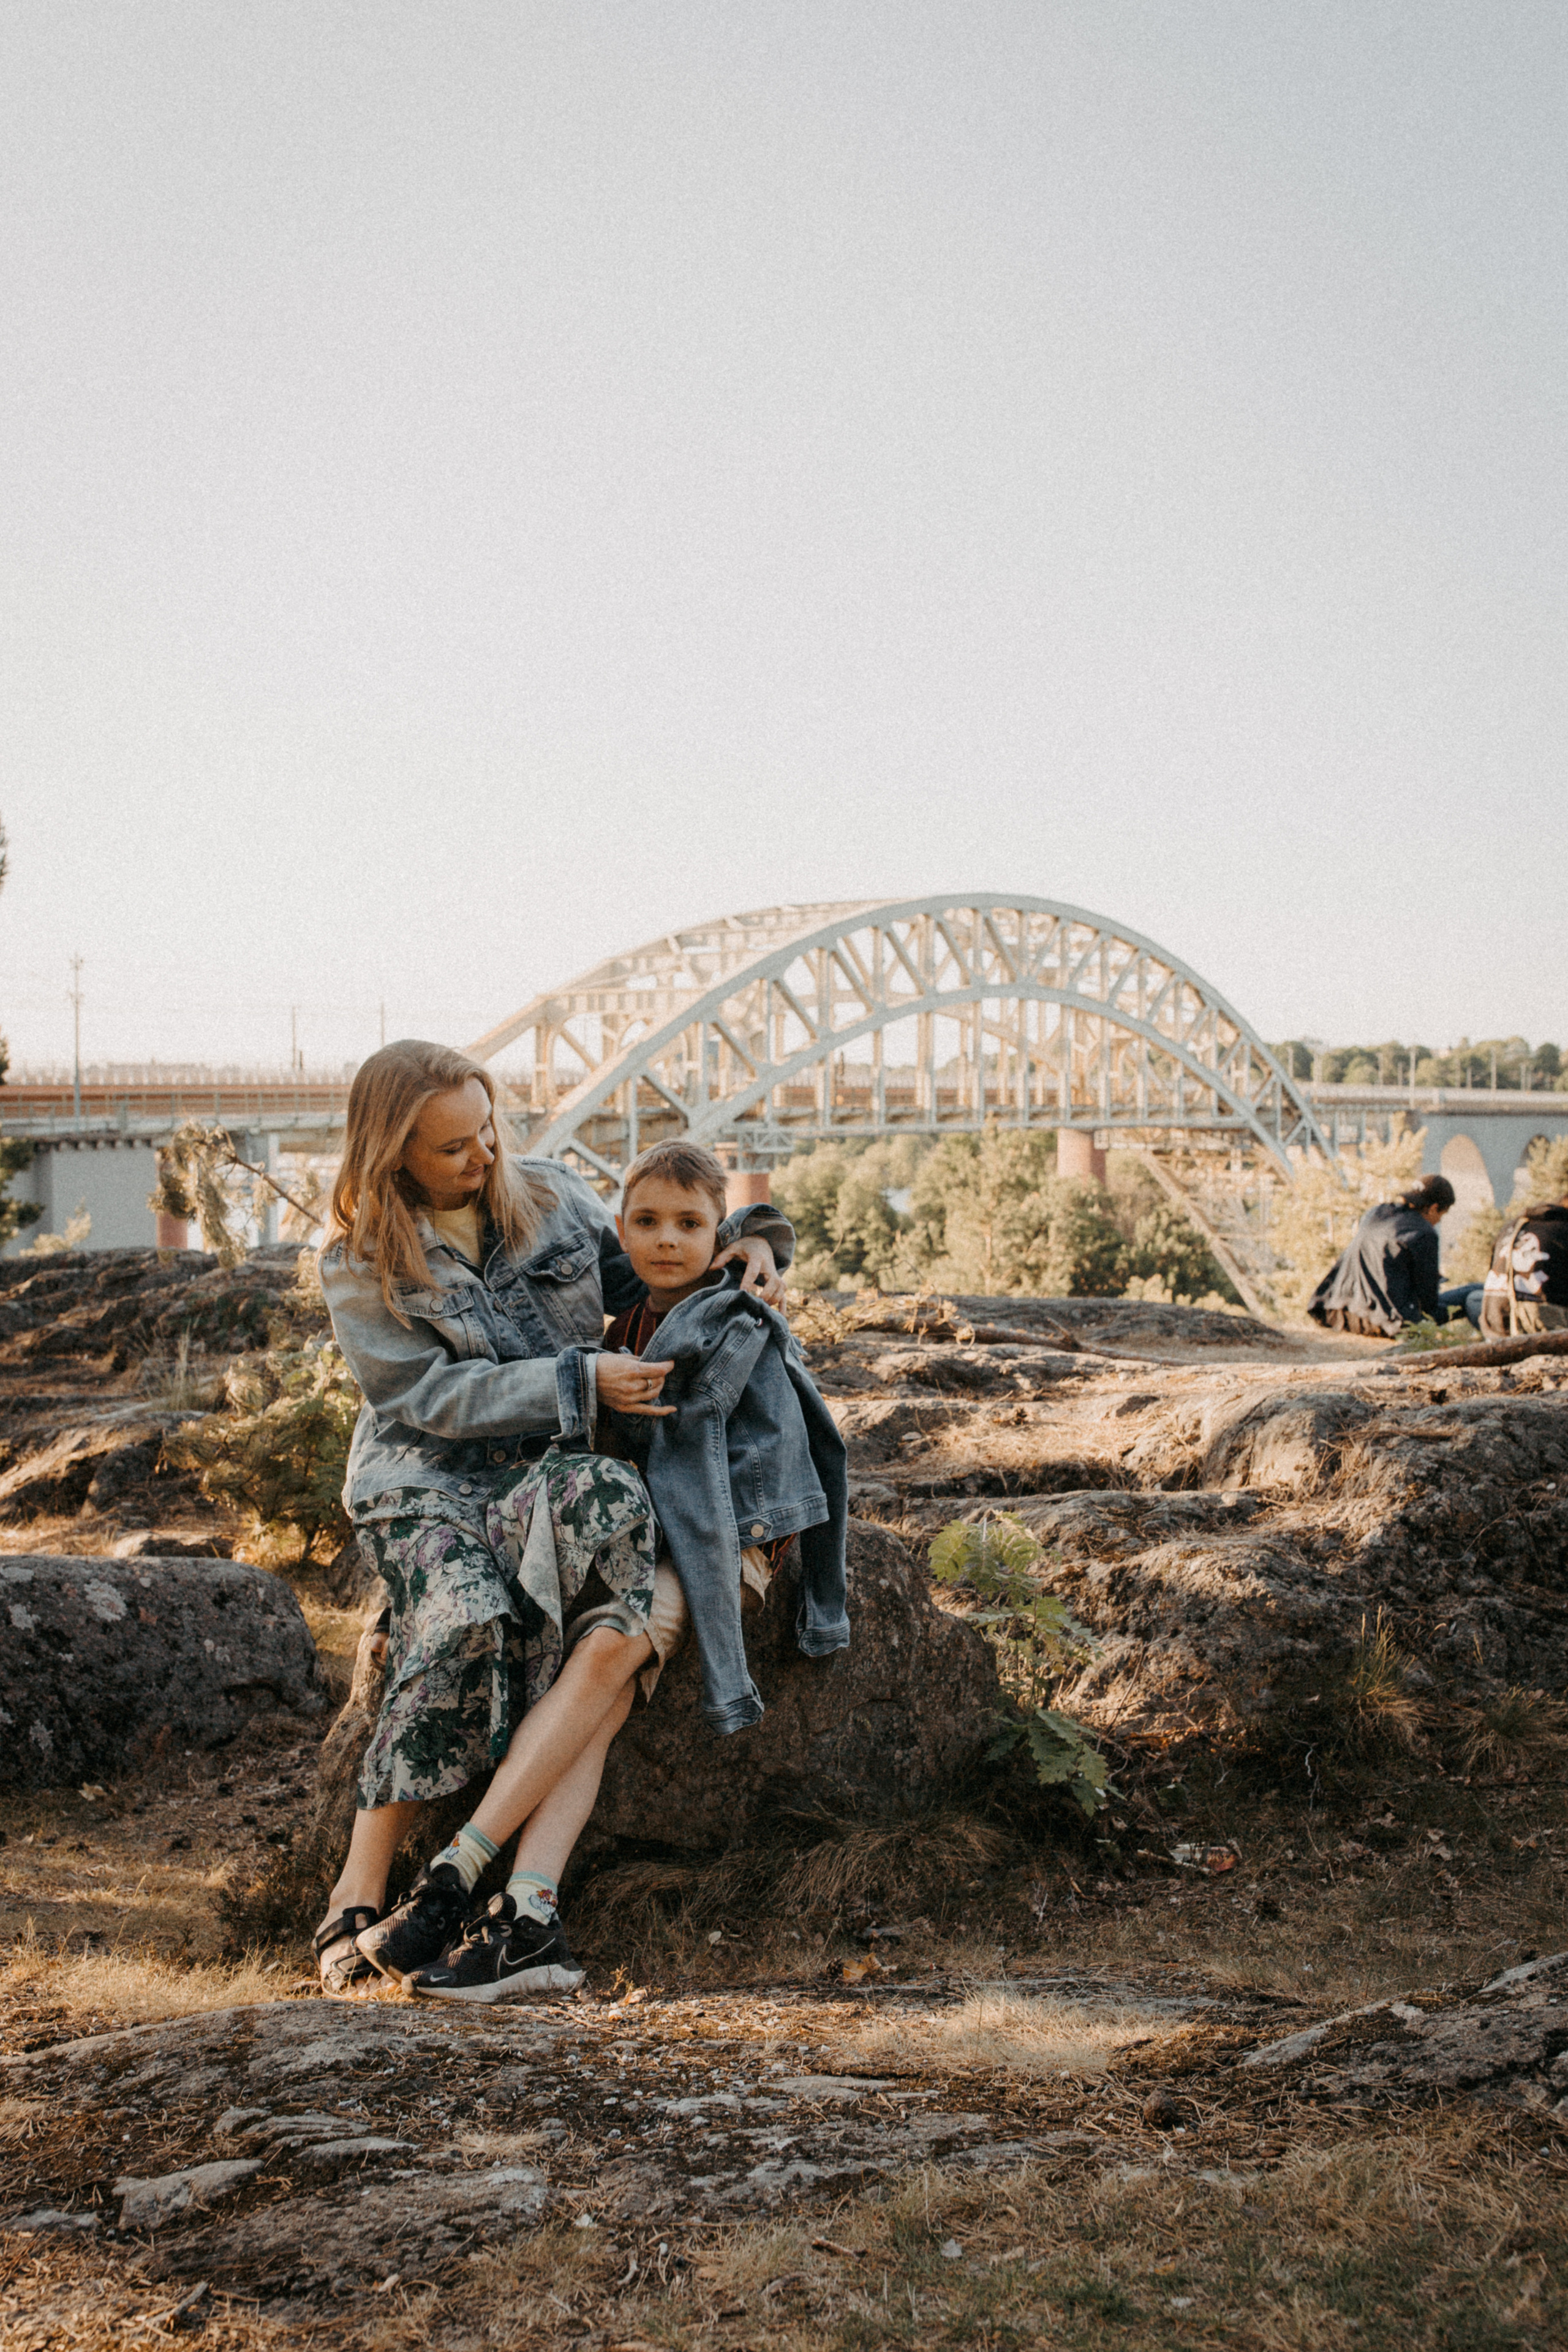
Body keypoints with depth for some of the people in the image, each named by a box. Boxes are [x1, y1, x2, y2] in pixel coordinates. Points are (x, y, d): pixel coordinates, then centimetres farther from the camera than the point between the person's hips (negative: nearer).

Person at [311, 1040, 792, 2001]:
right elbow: (431, 1396, -8)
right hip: (431, 1486, -3)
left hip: (557, 1476, 3)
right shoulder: (361, 1265, 2)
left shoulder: (551, 1195, 11)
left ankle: (460, 1867, -36)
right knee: (465, 1623, -36)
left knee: (617, 1636, -30)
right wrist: (578, 1380, -16)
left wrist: (747, 1241, 4)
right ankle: (361, 1894, -29)